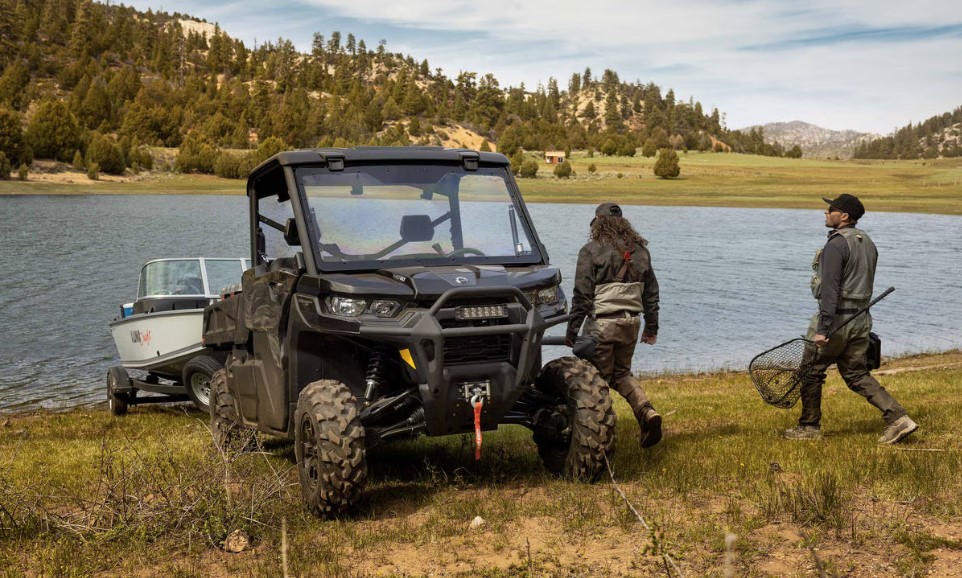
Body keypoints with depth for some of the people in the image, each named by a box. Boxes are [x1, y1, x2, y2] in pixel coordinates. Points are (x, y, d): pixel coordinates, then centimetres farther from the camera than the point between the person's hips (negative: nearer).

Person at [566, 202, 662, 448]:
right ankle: (646, 412, -1)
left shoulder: (591, 251, -8)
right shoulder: (640, 250, 8)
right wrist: (651, 326, 21)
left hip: (602, 324, -5)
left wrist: (572, 330, -4)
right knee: (622, 373, 20)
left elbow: (582, 295, -10)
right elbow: (651, 292, 13)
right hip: (631, 323, 5)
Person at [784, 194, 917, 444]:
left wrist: (822, 328, -25)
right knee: (857, 374, 13)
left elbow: (830, 289, -23)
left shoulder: (836, 244, -17)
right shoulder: (867, 242, 12)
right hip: (861, 318, 8)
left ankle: (809, 427, 16)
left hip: (836, 318, -8)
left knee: (811, 371, 8)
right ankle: (898, 418, 2)